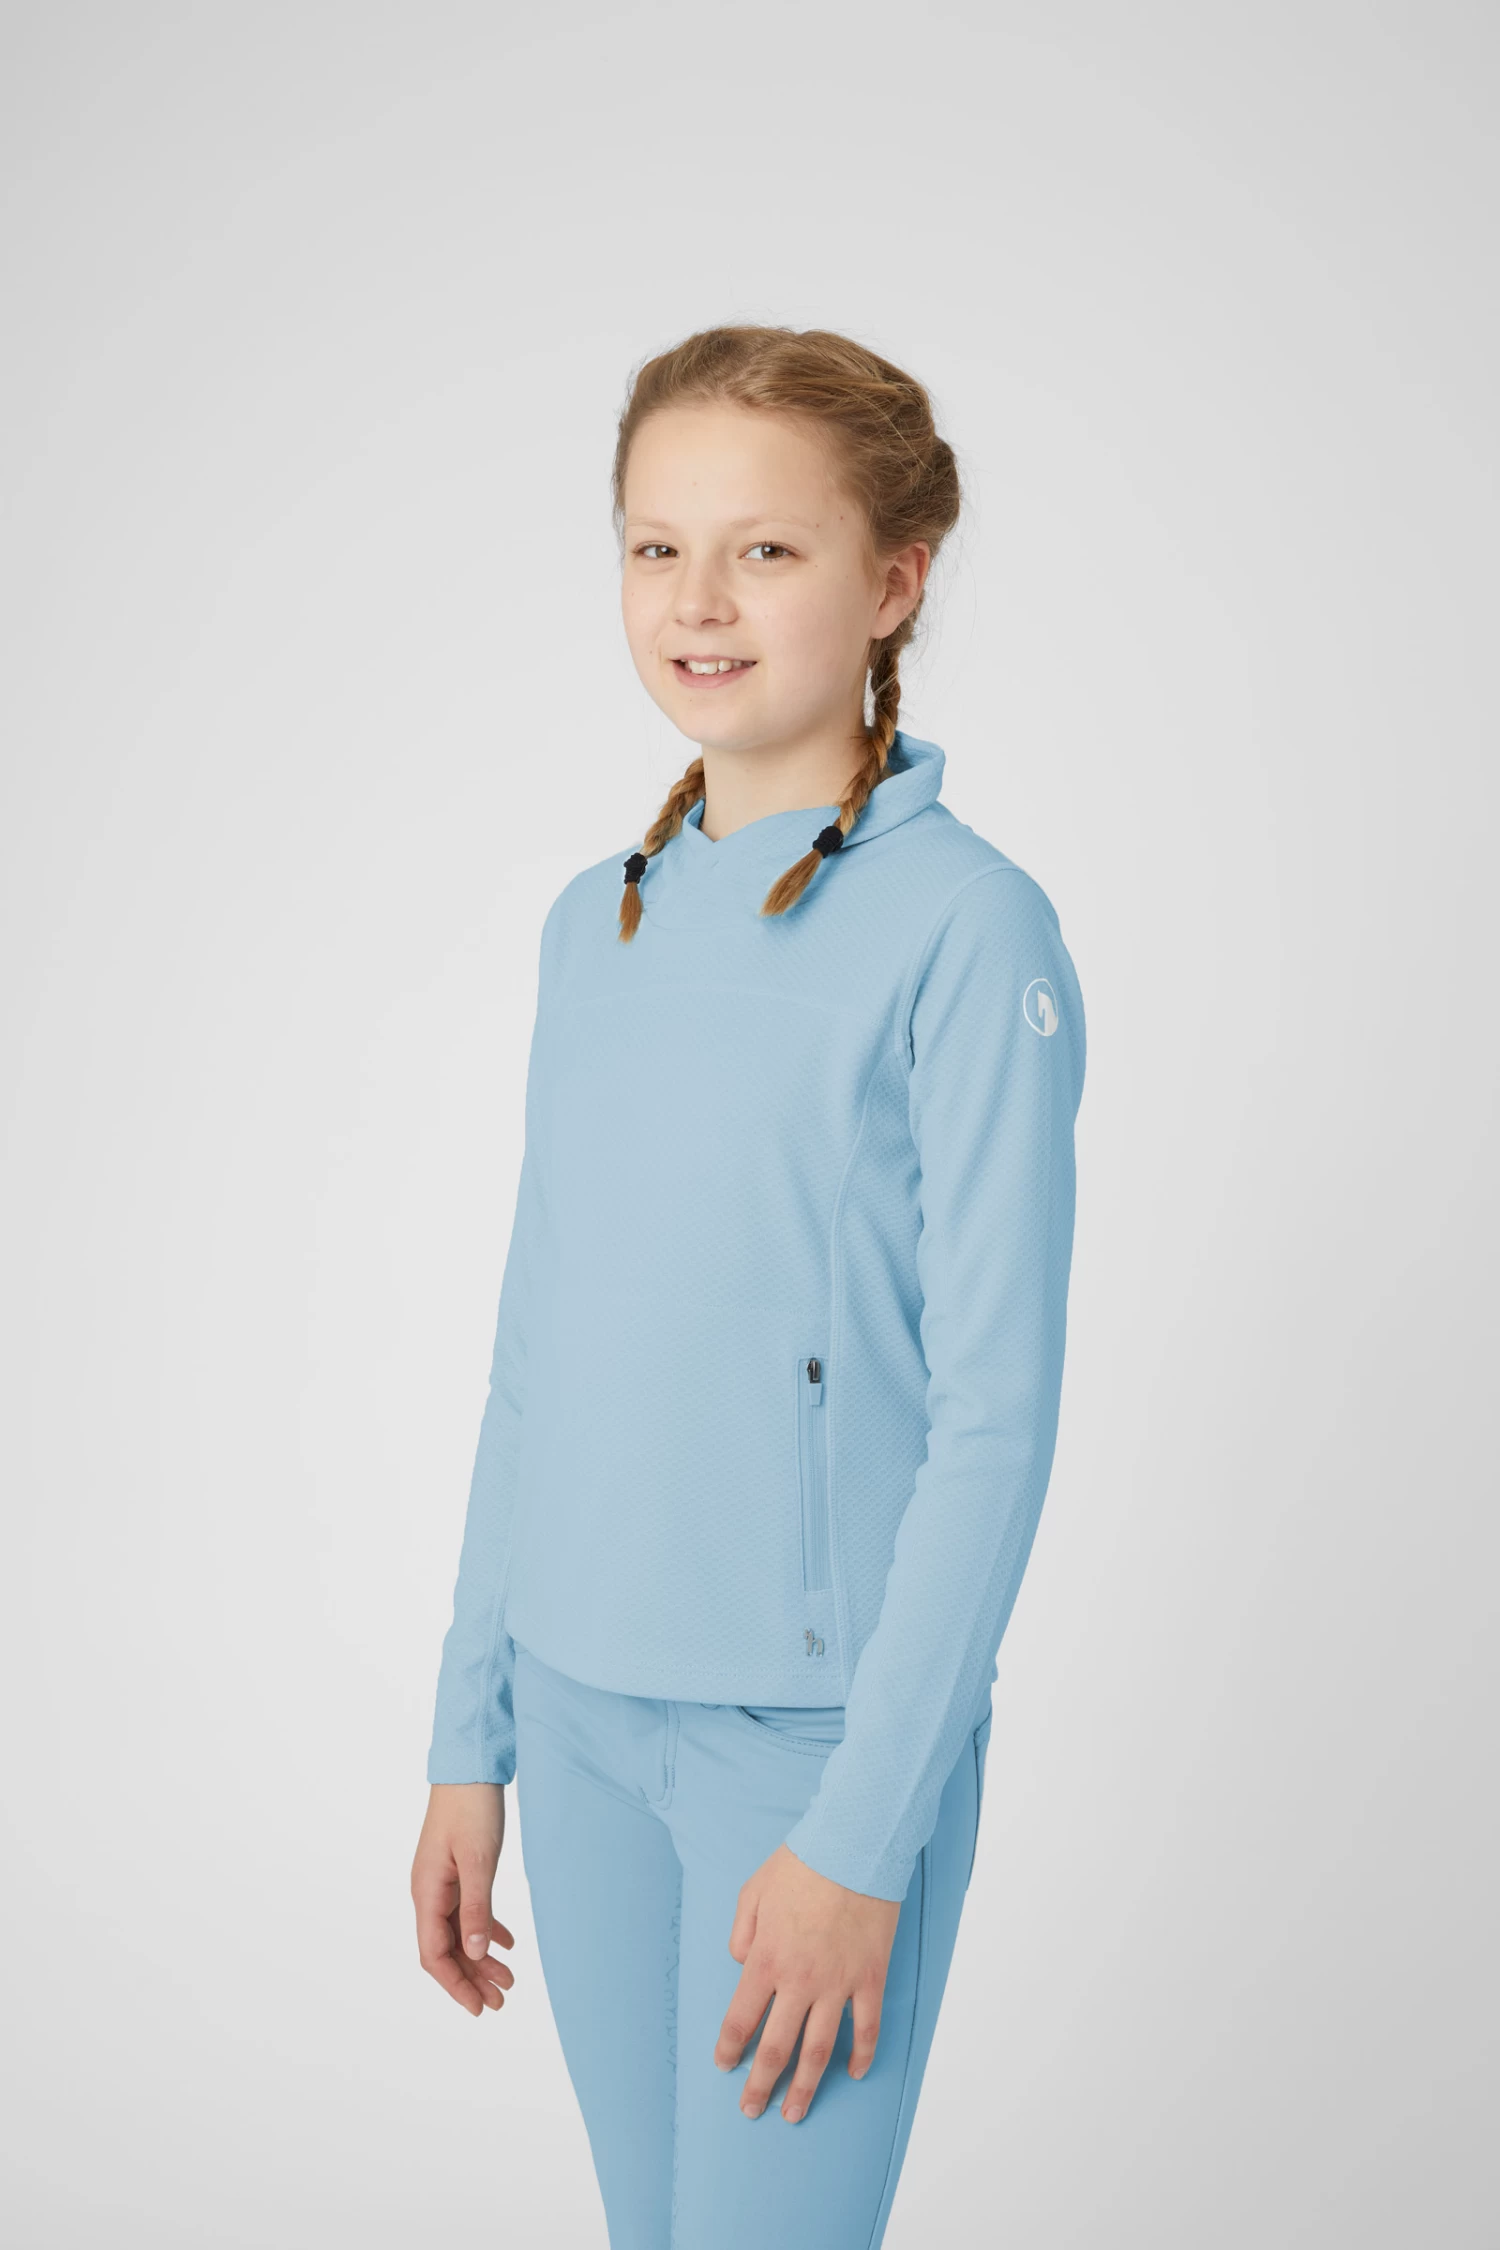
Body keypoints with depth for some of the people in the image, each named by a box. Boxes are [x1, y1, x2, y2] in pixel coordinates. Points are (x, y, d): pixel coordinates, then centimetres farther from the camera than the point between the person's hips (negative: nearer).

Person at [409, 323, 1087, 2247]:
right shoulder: (593, 926, 6)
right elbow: (535, 1363, 10)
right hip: (580, 1712, 6)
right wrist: (470, 1740, 11)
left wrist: (866, 1830, -15)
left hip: (819, 1727, -6)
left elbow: (994, 1419, -14)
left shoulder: (967, 931, -13)